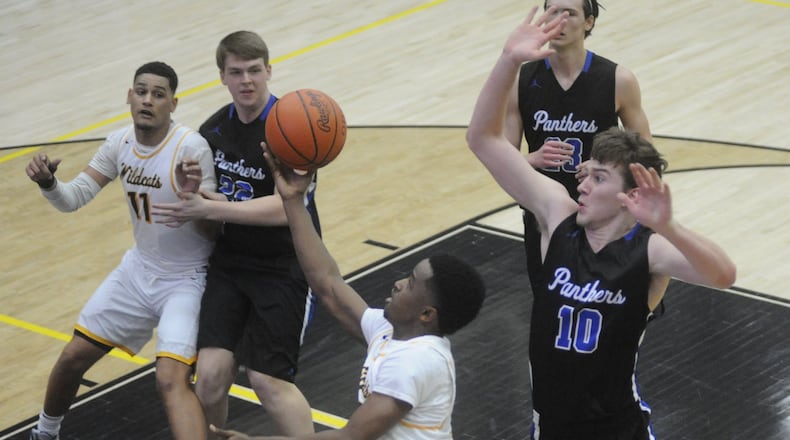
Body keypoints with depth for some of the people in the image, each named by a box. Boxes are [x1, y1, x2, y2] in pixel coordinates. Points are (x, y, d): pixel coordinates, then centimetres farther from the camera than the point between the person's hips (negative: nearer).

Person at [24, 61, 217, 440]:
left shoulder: (191, 147, -24)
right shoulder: (119, 143, -5)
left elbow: (211, 231, -23)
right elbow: (73, 198, -3)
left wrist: (193, 195, -44)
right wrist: (48, 183, -25)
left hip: (186, 280, -6)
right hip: (139, 269, 6)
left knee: (171, 379, -26)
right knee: (73, 357, 14)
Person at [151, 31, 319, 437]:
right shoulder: (214, 130, 5)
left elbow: (285, 207, -24)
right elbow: (204, 198, 17)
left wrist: (209, 209, -26)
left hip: (283, 268, -5)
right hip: (229, 263, 5)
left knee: (268, 380, -9)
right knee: (210, 375, -7)